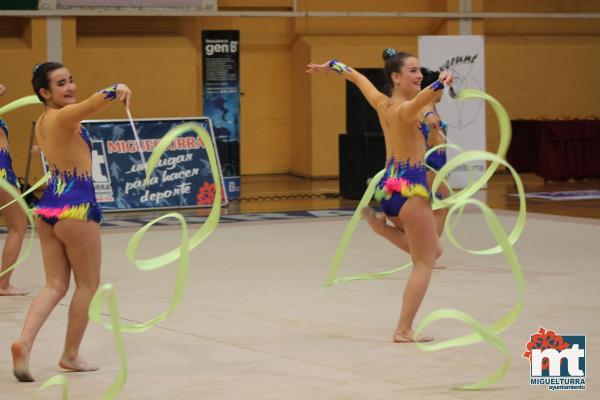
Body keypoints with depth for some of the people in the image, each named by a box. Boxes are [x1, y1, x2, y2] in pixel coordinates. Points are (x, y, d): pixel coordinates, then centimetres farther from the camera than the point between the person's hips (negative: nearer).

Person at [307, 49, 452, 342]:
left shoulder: (381, 104, 8)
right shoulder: (404, 110, -16)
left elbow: (356, 76, 24)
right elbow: (419, 99, -42)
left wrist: (329, 66, 42)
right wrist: (439, 85, -62)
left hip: (388, 186, 9)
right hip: (410, 189, -9)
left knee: (433, 250, 23)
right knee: (424, 262, -1)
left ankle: (380, 224, 8)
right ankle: (404, 330, -5)